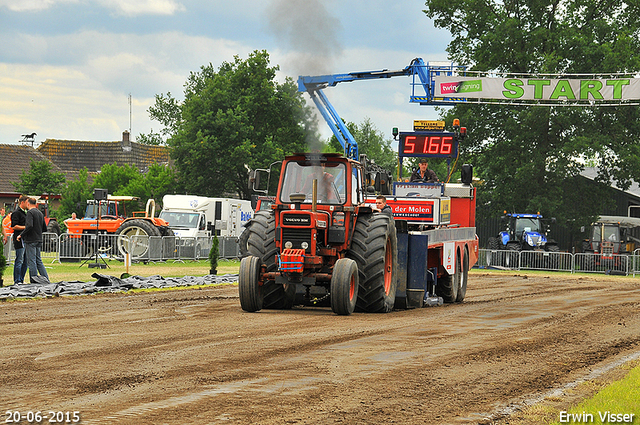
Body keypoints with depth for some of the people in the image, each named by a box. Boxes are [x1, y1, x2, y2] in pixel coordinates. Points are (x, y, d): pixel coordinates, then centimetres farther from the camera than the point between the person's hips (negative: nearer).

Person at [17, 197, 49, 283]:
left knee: (31, 261, -5)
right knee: (39, 260, 13)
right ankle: (46, 278, 9)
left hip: (31, 240, -8)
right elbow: (44, 228, 17)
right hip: (39, 240, 8)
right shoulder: (40, 213, 15)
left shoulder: (30, 212, -10)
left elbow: (29, 225, -24)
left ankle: (34, 281, -6)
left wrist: (21, 235, -16)